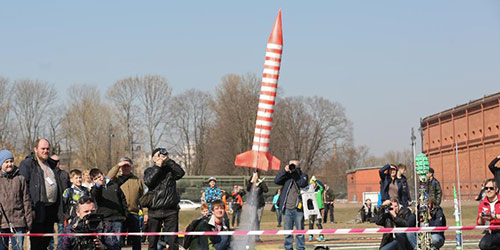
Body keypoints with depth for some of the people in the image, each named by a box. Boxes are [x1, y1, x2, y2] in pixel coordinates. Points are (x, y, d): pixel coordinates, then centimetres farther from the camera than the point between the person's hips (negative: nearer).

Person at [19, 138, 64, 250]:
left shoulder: (51, 164, 20)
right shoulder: (27, 164, -4)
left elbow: (58, 186, 23)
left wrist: (61, 210, 17)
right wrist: (29, 208, -18)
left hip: (52, 208, 7)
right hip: (38, 209, -7)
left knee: (47, 241, 12)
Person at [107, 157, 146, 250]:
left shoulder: (137, 180, 14)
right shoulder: (116, 178, 9)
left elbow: (142, 198, 13)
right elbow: (108, 178, -16)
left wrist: (145, 213, 4)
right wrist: (117, 165, -12)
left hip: (134, 214, 2)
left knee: (136, 240, 6)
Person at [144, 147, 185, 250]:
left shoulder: (170, 169, 12)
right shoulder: (149, 171, 12)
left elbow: (181, 173, -7)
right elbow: (148, 181, -8)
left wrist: (168, 160, -9)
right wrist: (158, 166, -7)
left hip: (171, 210, 0)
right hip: (154, 210, 0)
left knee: (172, 241, -3)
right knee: (153, 241, 5)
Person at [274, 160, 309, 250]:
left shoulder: (303, 176, 8)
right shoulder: (287, 176, 13)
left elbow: (302, 183, -12)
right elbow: (276, 181, -1)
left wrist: (294, 172, -9)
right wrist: (285, 171, -8)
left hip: (298, 208, -2)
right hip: (287, 208, 2)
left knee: (300, 231, 0)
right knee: (287, 231, 5)